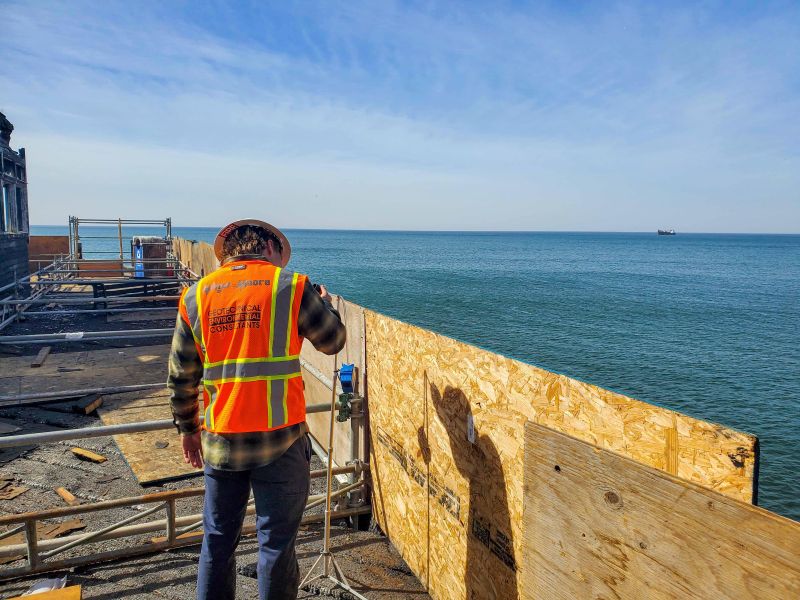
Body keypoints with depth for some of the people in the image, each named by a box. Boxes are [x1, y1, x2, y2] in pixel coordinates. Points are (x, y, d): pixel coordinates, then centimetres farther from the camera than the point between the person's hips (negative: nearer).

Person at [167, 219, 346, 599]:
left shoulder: (195, 296, 4)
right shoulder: (291, 286, -7)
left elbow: (181, 376, 8)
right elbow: (333, 341, 4)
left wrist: (187, 428, 20)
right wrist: (324, 302, 23)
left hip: (220, 440, 4)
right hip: (279, 439, -3)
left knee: (217, 540, 20)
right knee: (276, 542, 11)